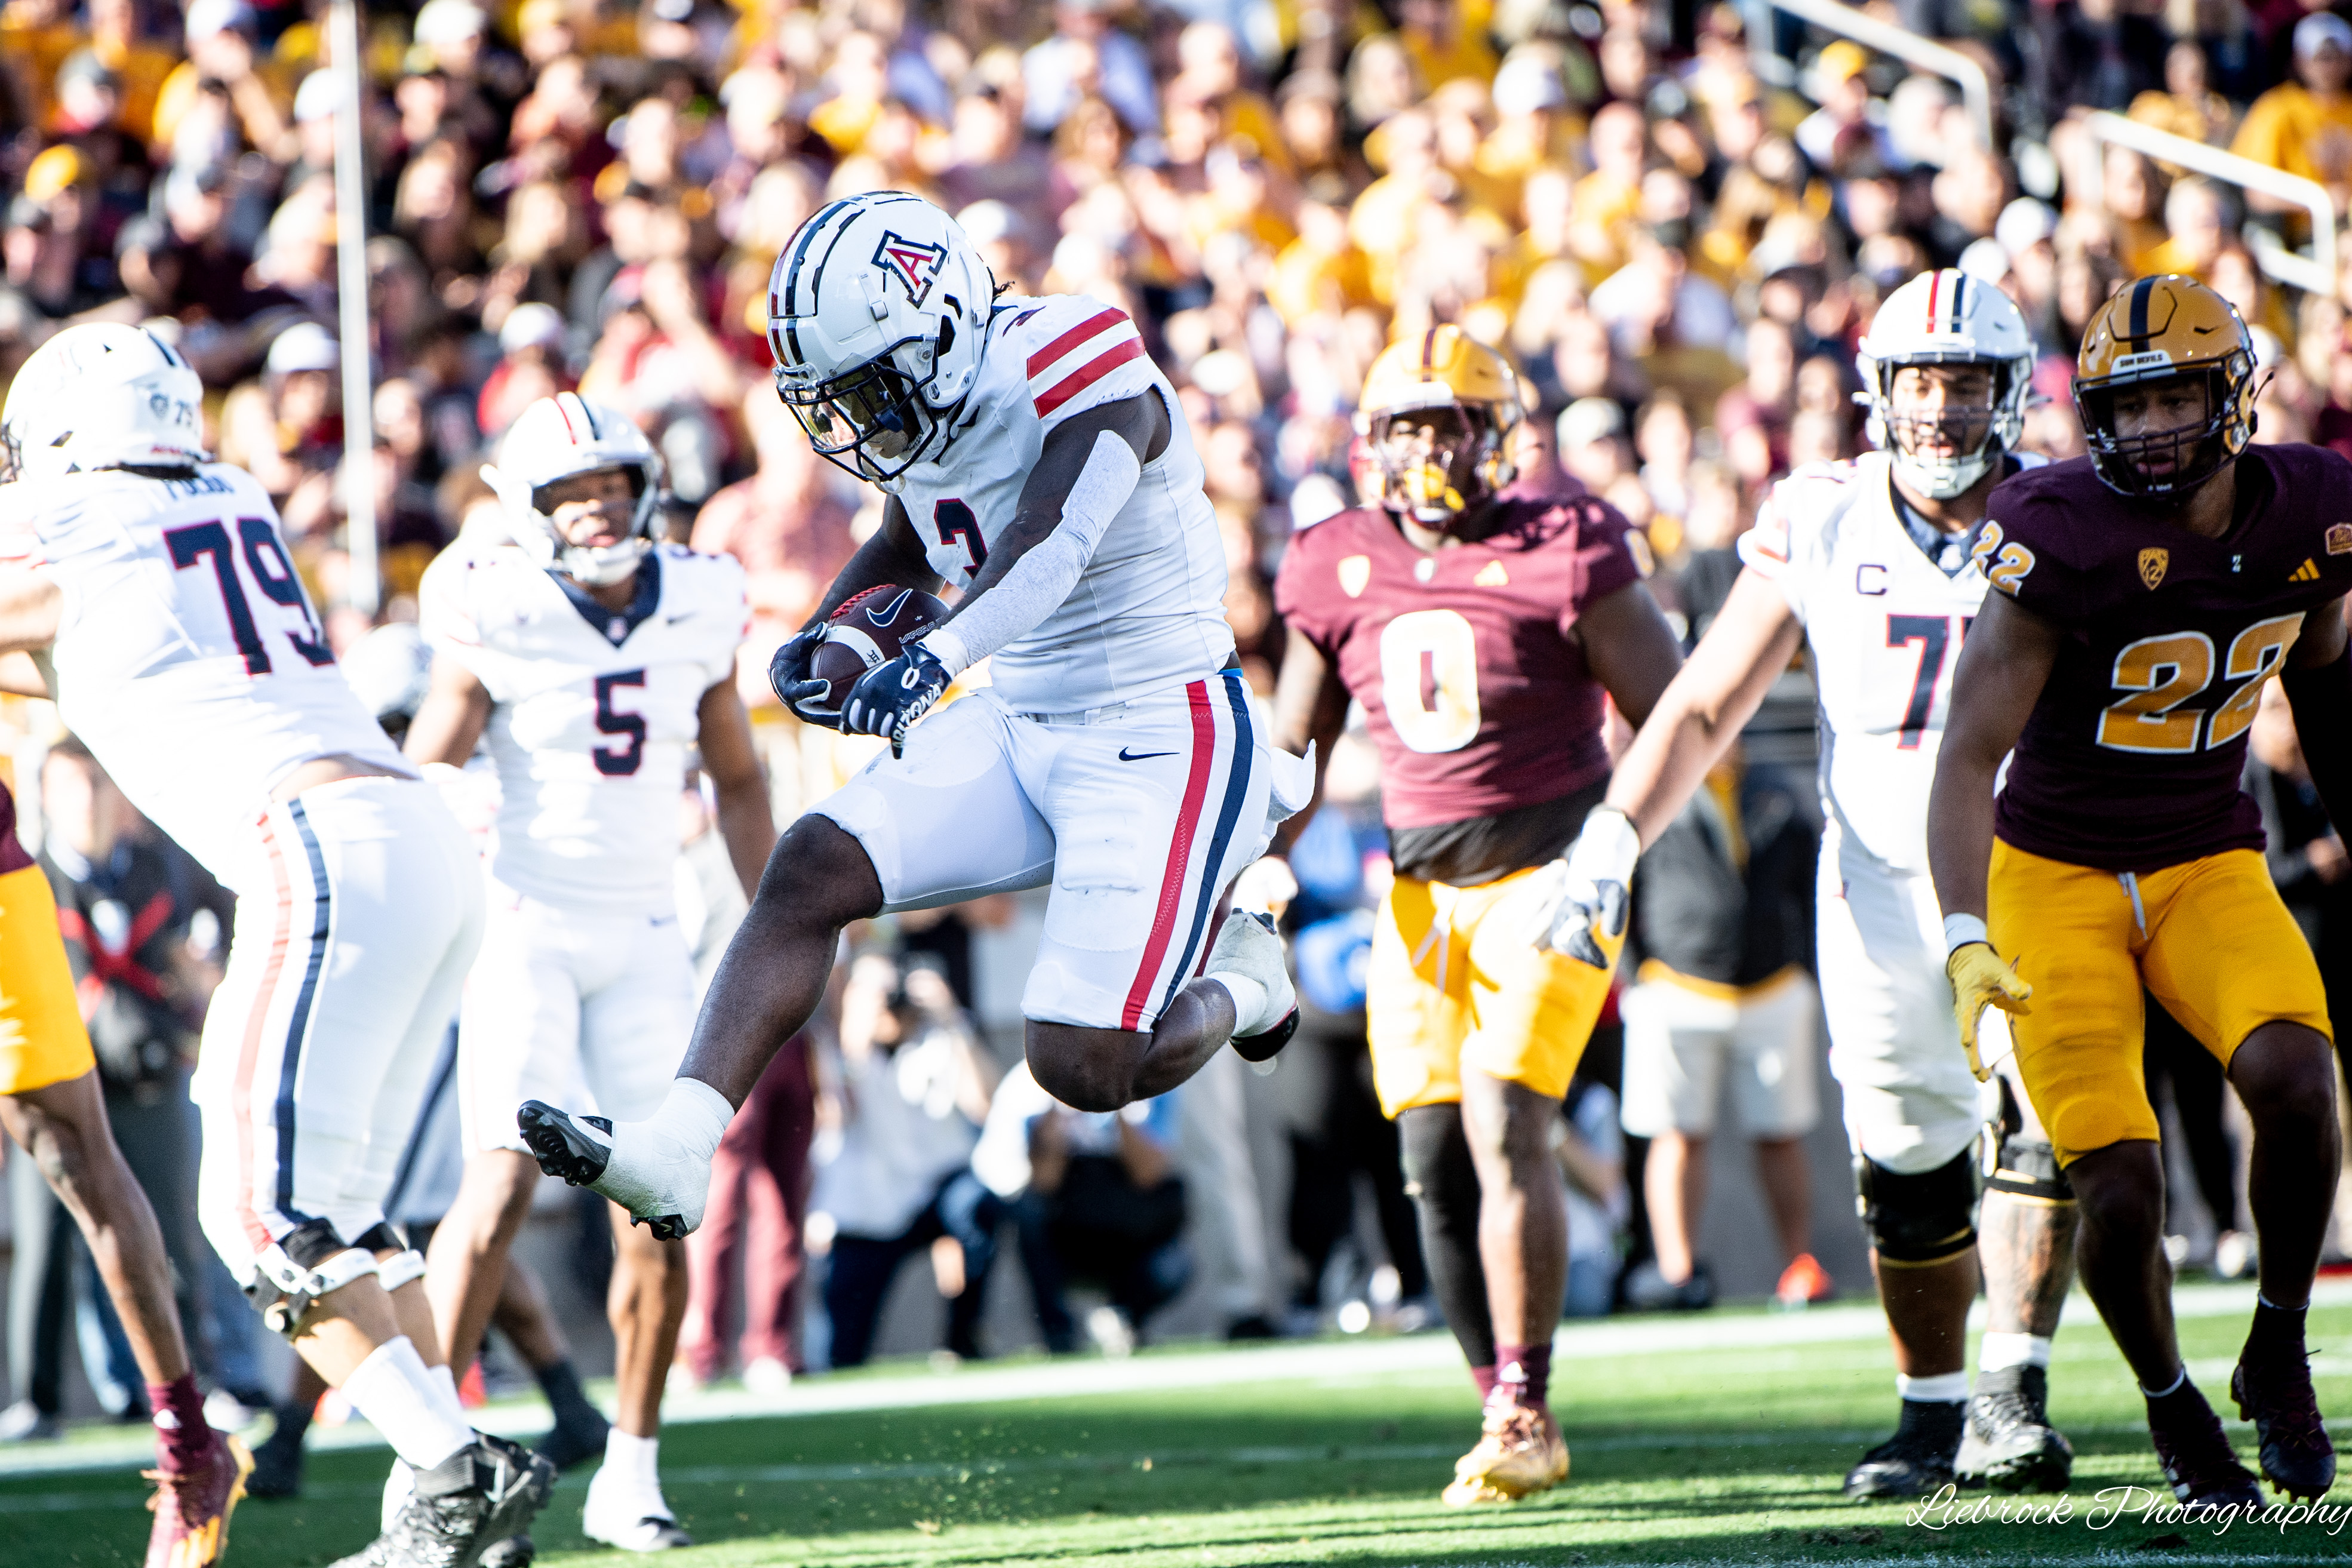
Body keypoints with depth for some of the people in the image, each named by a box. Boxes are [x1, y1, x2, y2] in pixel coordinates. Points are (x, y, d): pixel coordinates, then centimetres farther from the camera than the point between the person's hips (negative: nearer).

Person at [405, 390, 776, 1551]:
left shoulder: (696, 609, 2)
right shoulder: (501, 618, -10)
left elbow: (738, 784, 15)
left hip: (645, 935, 4)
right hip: (525, 921, -4)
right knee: (505, 1183, -17)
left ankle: (630, 1474, 10)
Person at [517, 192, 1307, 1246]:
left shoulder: (1084, 376, -22)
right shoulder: (928, 405, 1)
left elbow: (1049, 544, -40)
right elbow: (907, 543, 23)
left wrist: (939, 654, -57)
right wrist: (825, 634, 3)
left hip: (1159, 736, -8)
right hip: (1017, 723, 8)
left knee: (1081, 1070, -12)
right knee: (813, 868, -13)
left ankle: (1236, 985, 21)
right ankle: (675, 1152, -16)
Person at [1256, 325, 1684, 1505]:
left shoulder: (1563, 555, -9)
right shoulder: (1341, 570, 5)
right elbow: (1297, 746, 17)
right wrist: (1262, 860, 1)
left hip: (1548, 871, -5)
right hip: (1422, 887, 5)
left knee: (1505, 1131, -17)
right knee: (1434, 1162, 0)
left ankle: (1525, 1411, -10)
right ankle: (1507, 1414, 11)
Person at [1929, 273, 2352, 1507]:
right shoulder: (2064, 537, -21)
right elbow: (1971, 753, -22)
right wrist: (1967, 940, -33)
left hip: (2211, 865, 3)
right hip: (2056, 872, -3)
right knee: (2119, 1191, -13)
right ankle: (2171, 1406, 16)